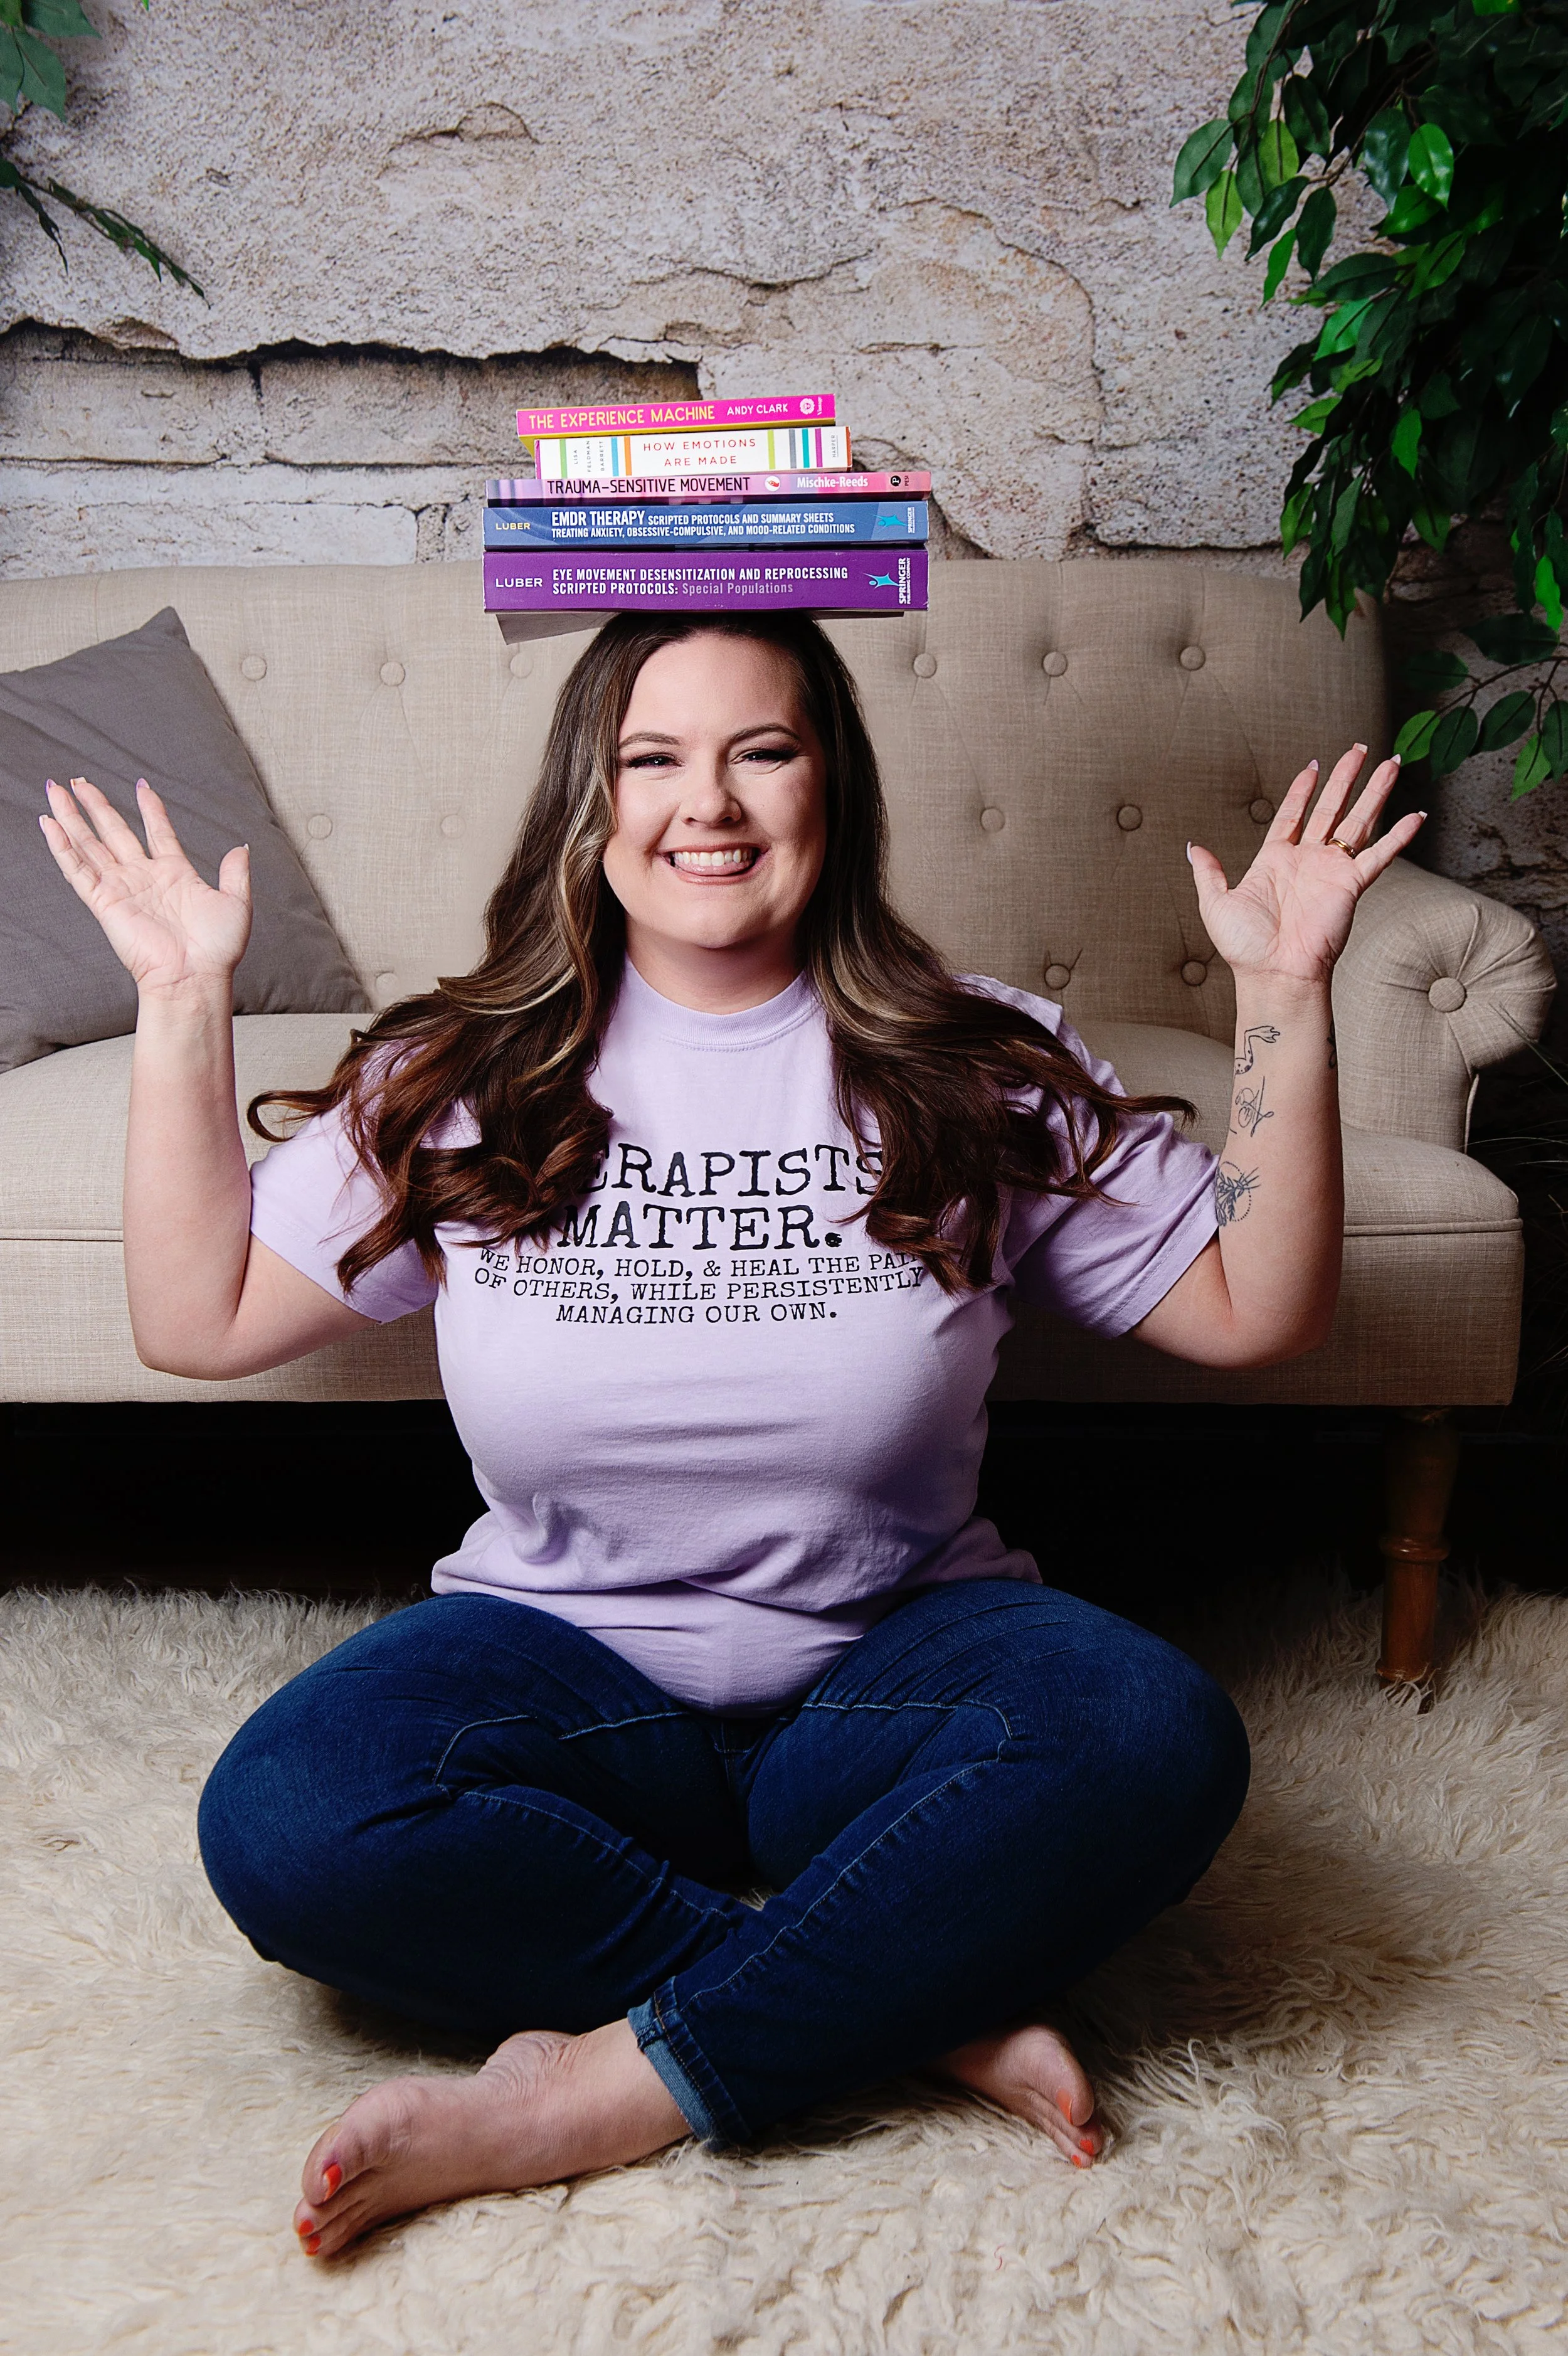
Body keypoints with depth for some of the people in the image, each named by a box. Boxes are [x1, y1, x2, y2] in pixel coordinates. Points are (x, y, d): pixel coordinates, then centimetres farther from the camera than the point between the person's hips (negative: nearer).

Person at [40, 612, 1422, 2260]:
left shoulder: (979, 1067, 1)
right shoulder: (462, 1080, 3)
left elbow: (1253, 1312, 1)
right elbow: (198, 1321, 5)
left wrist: (1283, 992, -7)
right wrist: (183, 1005, 0)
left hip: (892, 1662, 0)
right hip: (566, 1668, 1)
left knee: (1153, 1743, -31)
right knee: (286, 1824, -29)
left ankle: (610, 2091, -22)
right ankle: (919, 2006, -19)